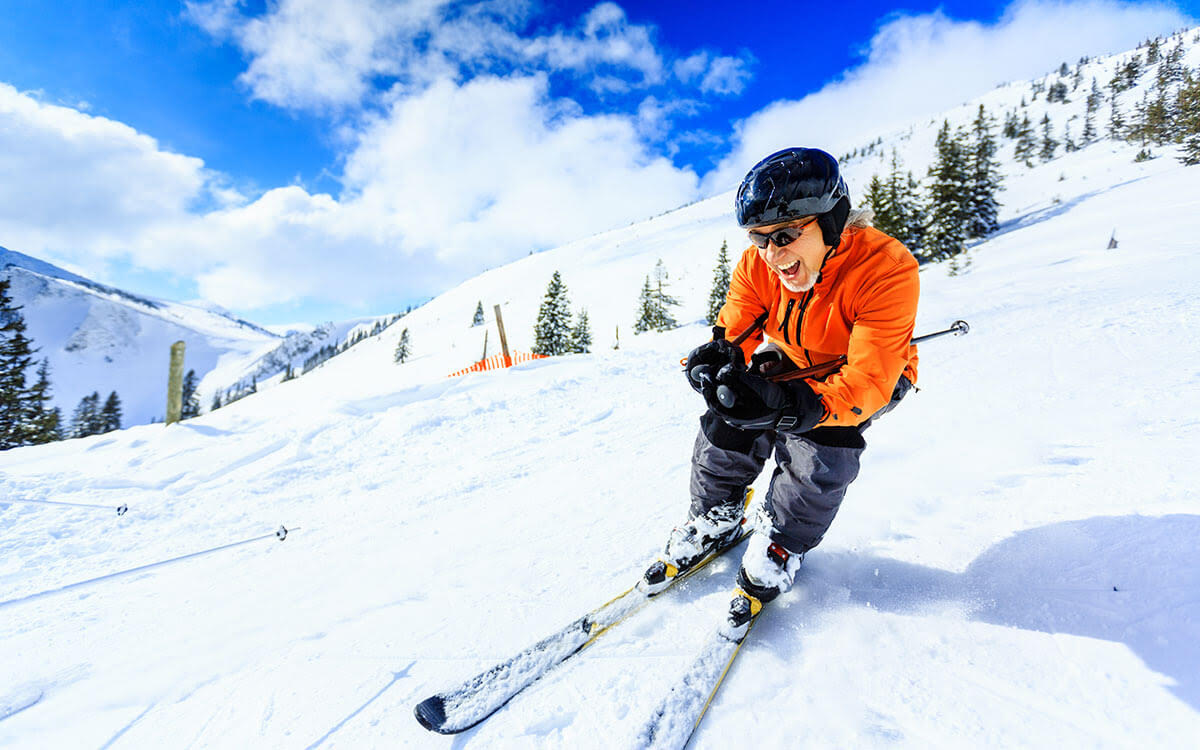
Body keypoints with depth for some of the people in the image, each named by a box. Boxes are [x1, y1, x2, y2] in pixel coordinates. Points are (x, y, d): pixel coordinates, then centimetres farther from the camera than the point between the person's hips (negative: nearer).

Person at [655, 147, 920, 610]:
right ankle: (714, 521, 11)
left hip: (872, 370, -3)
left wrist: (791, 406, -58)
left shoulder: (886, 270, -36)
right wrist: (718, 359, -43)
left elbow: (867, 382, -41)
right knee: (728, 425, -16)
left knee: (823, 439, -28)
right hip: (791, 362, 4)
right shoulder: (756, 265, -23)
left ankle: (782, 544, 0)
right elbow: (736, 332, -17)